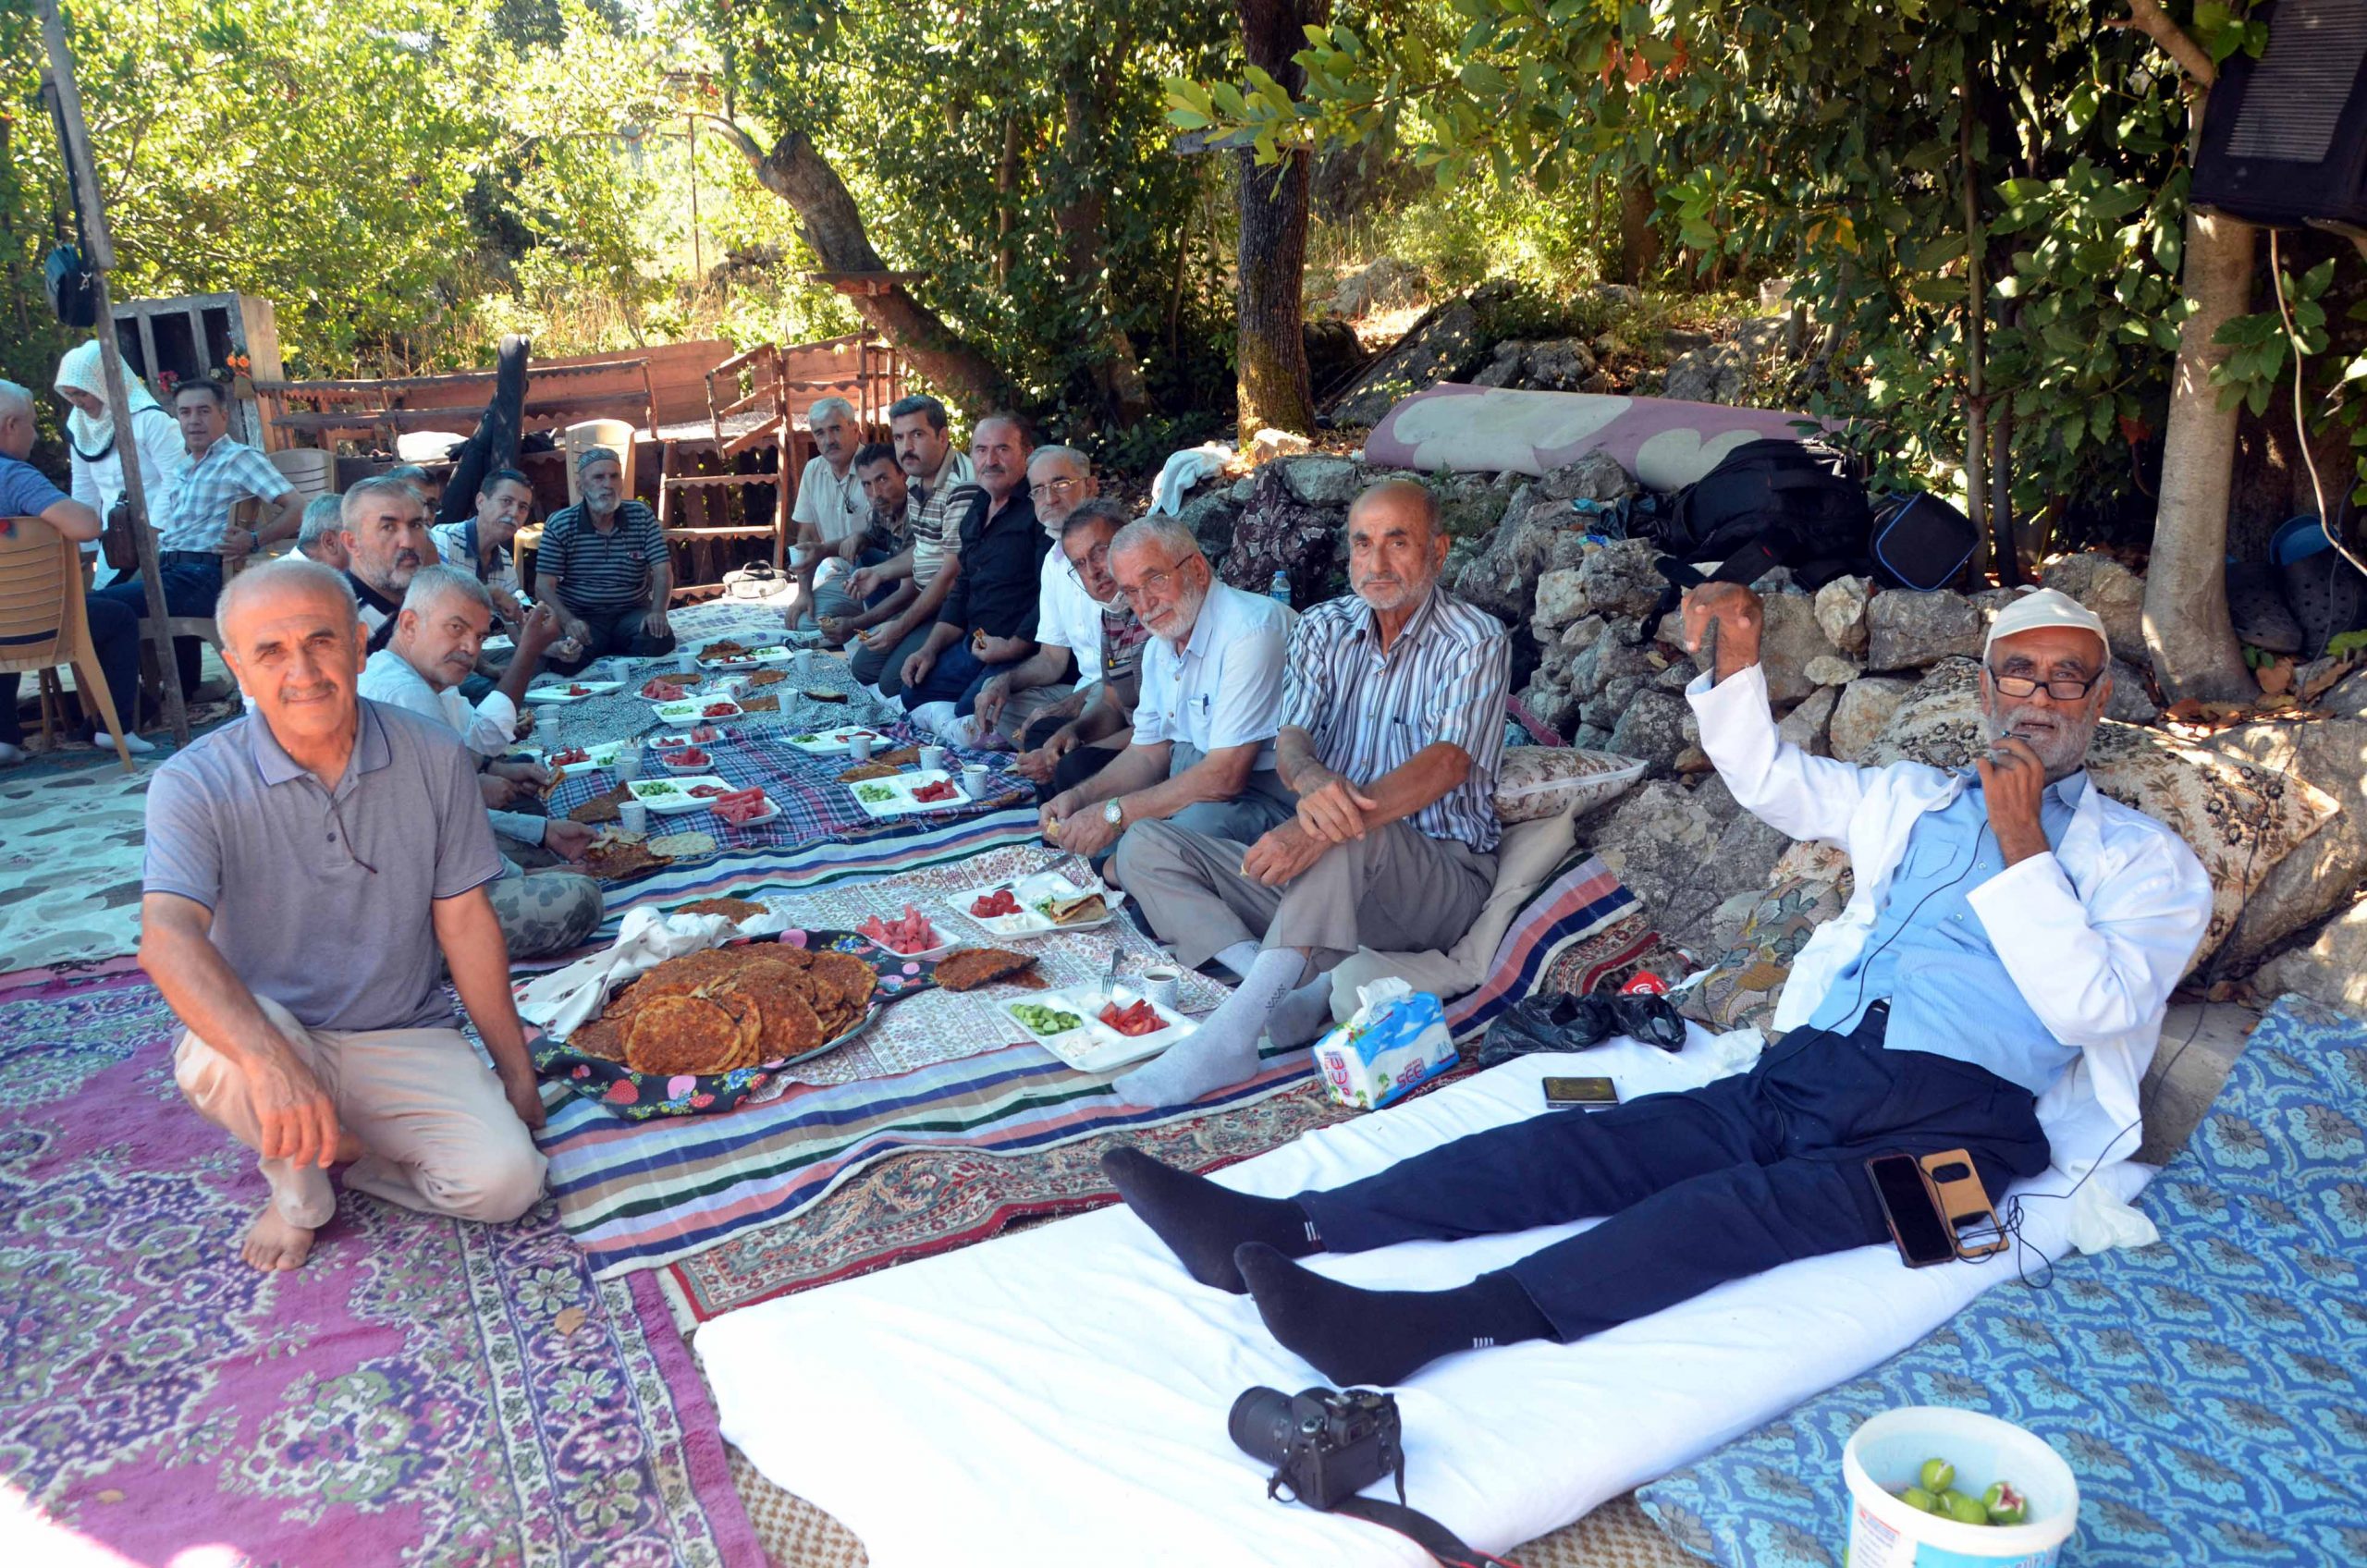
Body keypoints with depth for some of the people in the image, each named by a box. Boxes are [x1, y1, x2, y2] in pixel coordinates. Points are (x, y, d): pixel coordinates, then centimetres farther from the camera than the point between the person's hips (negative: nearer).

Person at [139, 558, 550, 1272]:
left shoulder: (434, 758, -6)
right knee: (218, 1053, -36)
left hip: (405, 1039, 1)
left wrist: (516, 1071, 4)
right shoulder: (195, 784, -14)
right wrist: (269, 1059, -48)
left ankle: (333, 1146, 8)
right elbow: (168, 938, -30)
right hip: (268, 1037, -1)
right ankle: (297, 1183, -3)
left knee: (504, 1181, -21)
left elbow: (465, 922, 0)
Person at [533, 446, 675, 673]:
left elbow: (663, 572, -2)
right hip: (581, 618, -2)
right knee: (565, 661, -33)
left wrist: (658, 611, -22)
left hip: (632, 612, 2)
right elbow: (544, 586, -5)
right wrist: (569, 620, -25)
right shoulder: (560, 525, -2)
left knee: (660, 640, -31)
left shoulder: (641, 515, 3)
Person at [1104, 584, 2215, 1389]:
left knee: (1741, 1209, -33)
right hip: (1805, 1072, 5)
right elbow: (1767, 779, 29)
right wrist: (1734, 662, 11)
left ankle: (1435, 1324, -52)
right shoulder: (1916, 799, 24)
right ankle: (1279, 1229, -32)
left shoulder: (2148, 860, 11)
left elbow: (2094, 1006, -5)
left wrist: (2024, 848, -9)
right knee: (1587, 1144, -18)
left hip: (1945, 1126, -4)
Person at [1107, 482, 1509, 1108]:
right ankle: (1304, 989, -28)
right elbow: (1289, 740, -3)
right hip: (1328, 871, 6)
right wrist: (1312, 782, -32)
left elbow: (1445, 764, -22)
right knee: (1146, 848, -8)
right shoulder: (1323, 628, 10)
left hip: (1440, 875, -6)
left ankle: (1231, 1032, -41)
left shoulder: (1476, 641, -6)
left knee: (1353, 833, -40)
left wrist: (1318, 829, -37)